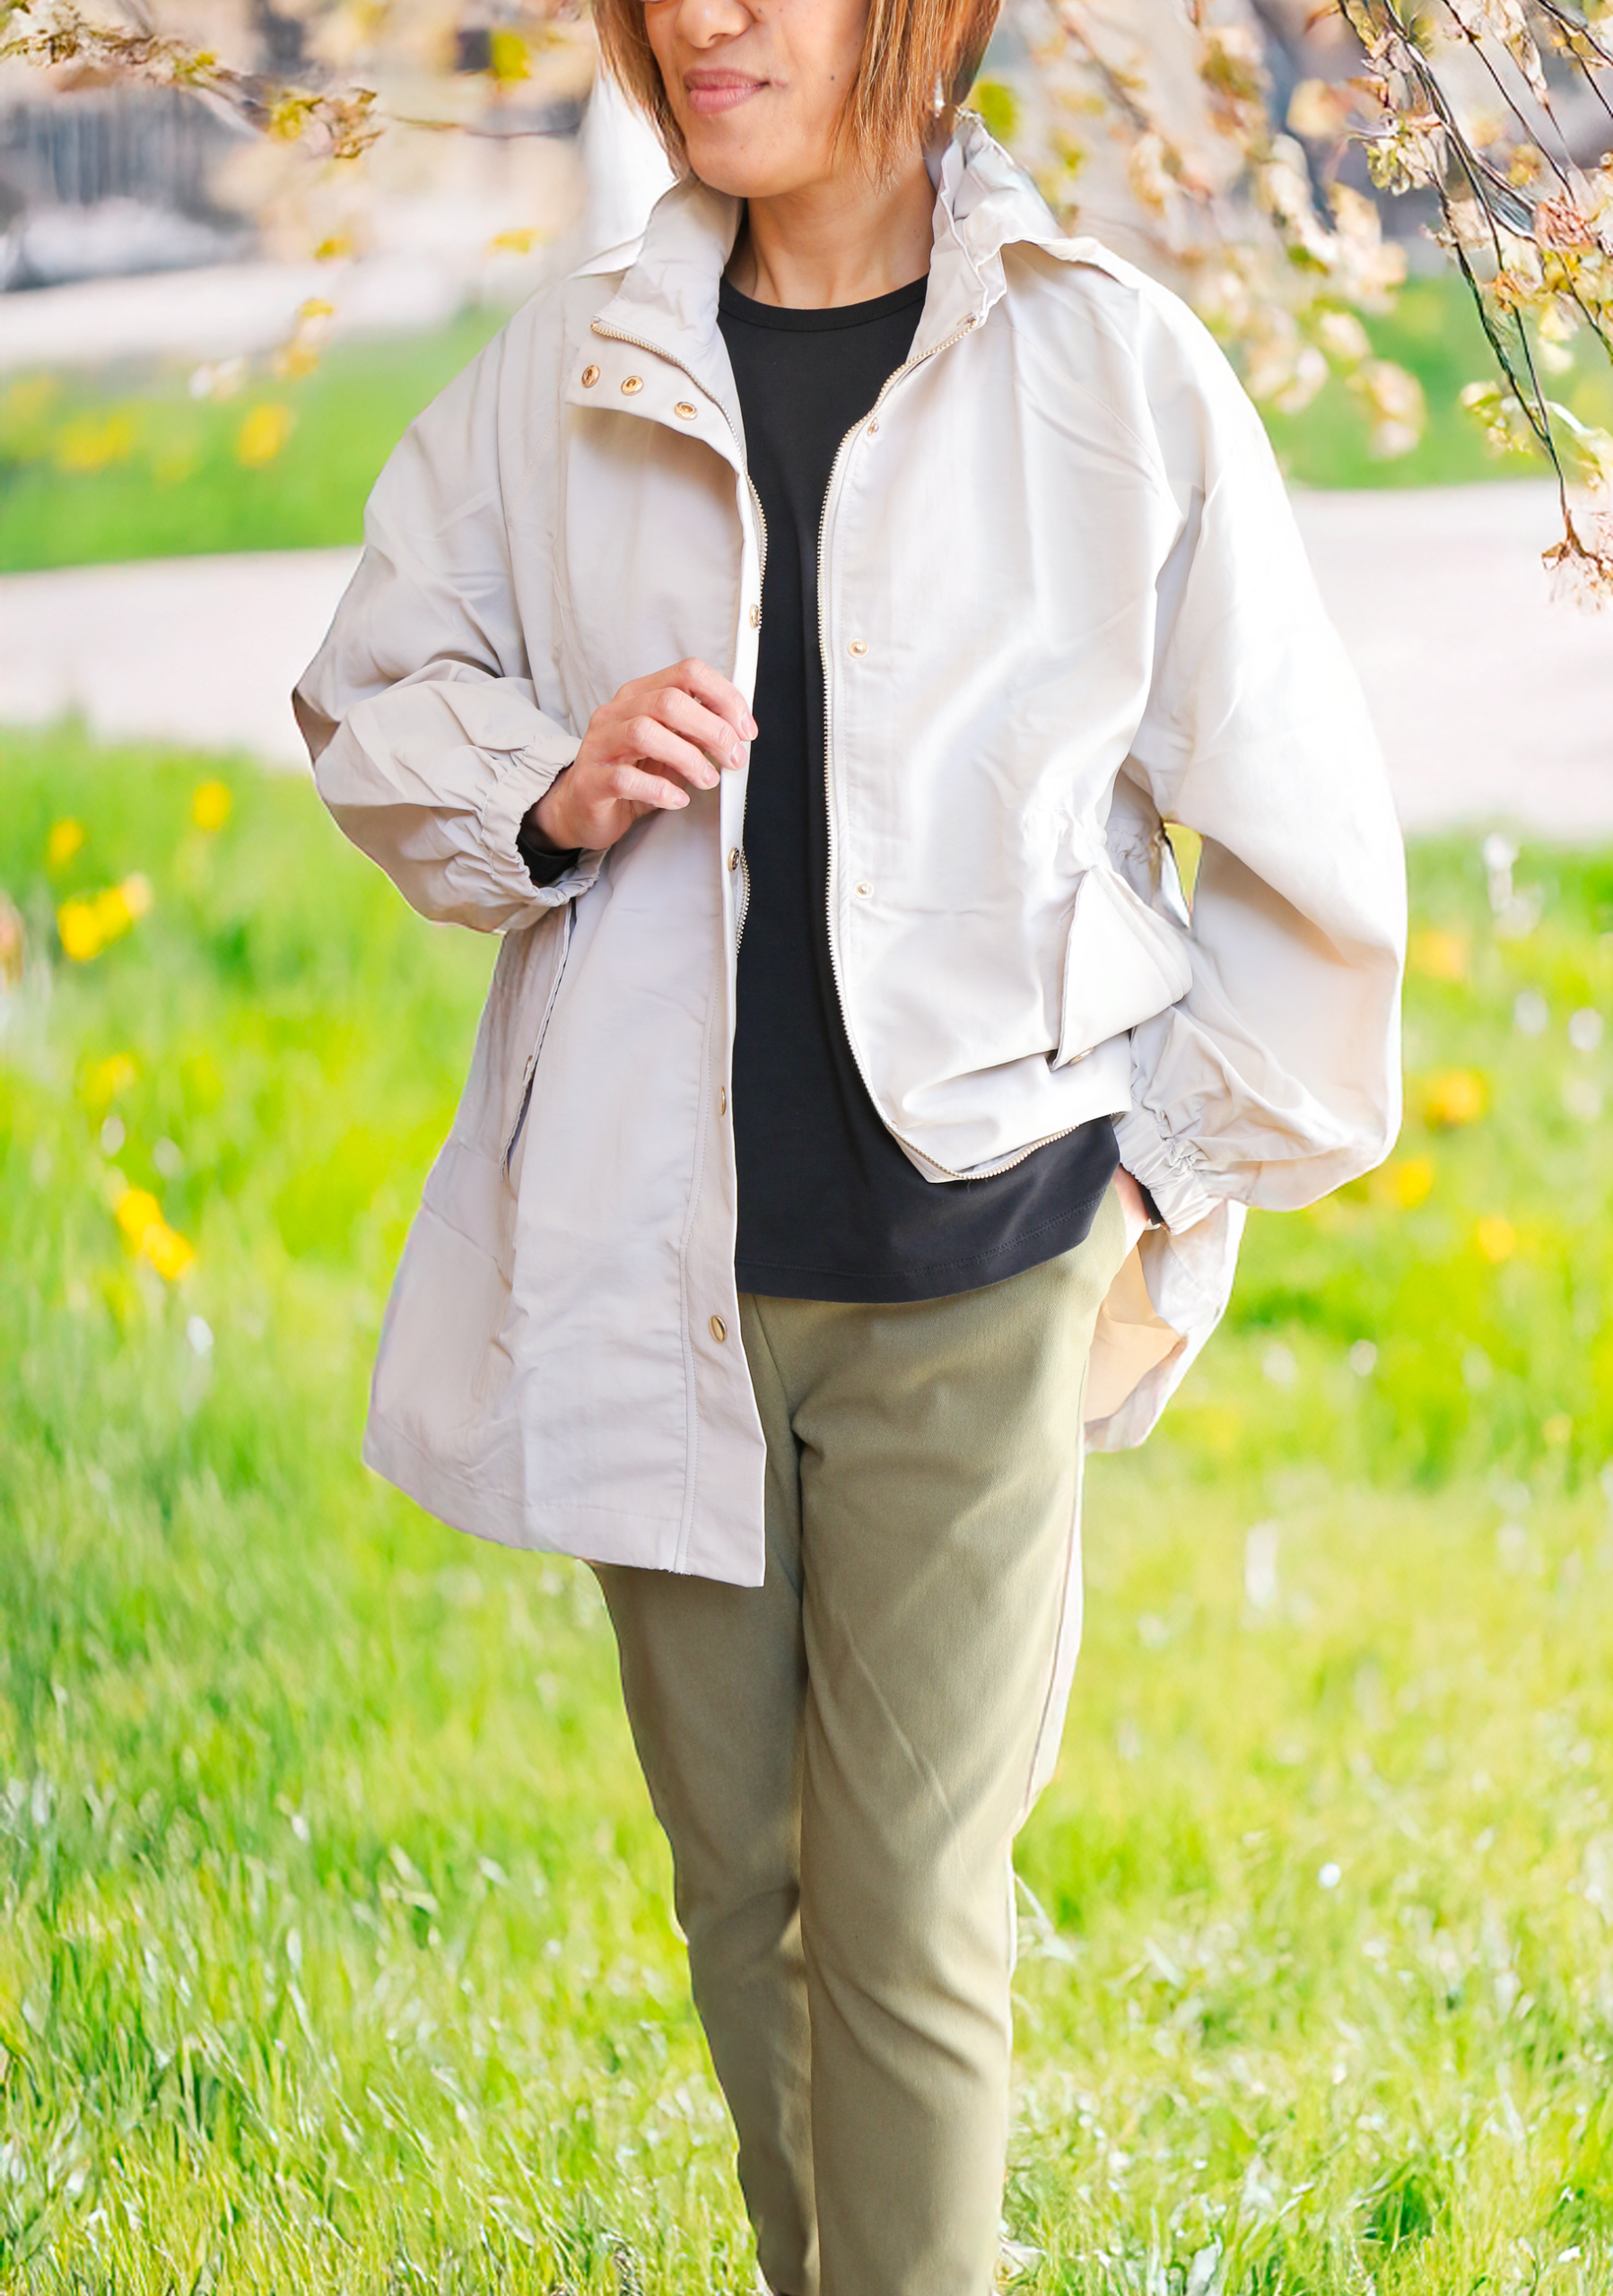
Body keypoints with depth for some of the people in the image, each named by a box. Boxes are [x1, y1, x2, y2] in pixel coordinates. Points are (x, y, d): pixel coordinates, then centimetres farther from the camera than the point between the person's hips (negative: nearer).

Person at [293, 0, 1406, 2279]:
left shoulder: (1114, 376, -6)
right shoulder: (571, 379, 2)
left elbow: (1306, 839, 2)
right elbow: (375, 687, 15)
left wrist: (1181, 1177, 4)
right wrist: (543, 793, -6)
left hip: (967, 1272, -3)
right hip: (650, 1258, 3)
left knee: (912, 1911, -3)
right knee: (741, 1876, 14)